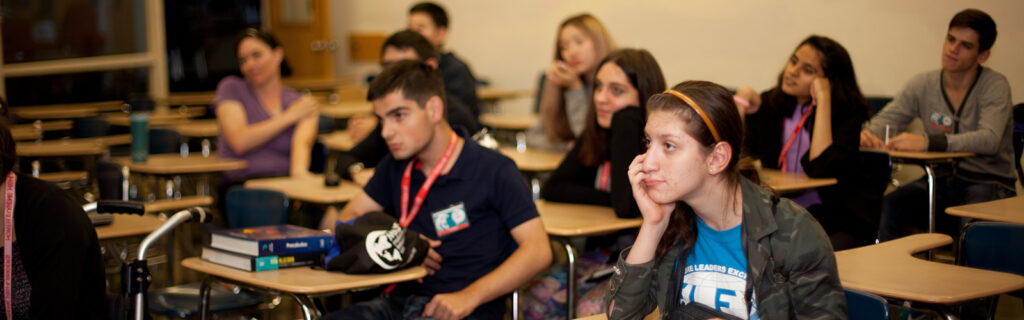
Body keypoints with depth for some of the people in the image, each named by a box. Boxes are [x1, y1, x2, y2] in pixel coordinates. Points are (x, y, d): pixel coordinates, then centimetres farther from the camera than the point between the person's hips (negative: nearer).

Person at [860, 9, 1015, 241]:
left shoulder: (995, 86, -10)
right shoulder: (924, 85, 4)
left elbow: (989, 140, -26)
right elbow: (885, 120, 7)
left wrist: (928, 142, -39)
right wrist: (868, 134, -21)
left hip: (987, 181, -4)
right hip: (941, 179, 4)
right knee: (887, 209, -23)